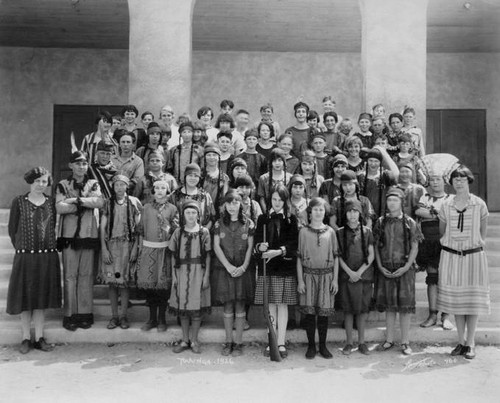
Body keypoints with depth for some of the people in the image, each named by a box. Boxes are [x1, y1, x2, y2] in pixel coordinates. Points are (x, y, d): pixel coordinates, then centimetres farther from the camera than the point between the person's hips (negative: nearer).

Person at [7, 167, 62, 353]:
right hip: (25, 255, -2)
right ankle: (26, 338, 16)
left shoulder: (51, 202, 6)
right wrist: (20, 247, 3)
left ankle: (39, 338, 17)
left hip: (48, 256, 2)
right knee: (26, 297, 5)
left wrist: (50, 245, 6)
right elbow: (12, 228, 4)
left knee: (42, 297, 8)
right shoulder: (19, 201, 0)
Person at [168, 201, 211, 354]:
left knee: (197, 307, 2)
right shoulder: (178, 232, 4)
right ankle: (185, 340, 20)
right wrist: (174, 275, 2)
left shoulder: (204, 232, 0)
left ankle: (194, 340, 17)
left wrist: (206, 275, -4)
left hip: (198, 272, -2)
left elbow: (207, 256, 1)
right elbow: (173, 256, 7)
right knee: (182, 307, 6)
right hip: (182, 272, 2)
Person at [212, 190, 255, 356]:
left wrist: (243, 266, -11)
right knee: (228, 306, 6)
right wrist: (228, 266, -12)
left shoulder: (248, 223, 2)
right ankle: (228, 341, 17)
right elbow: (216, 246, -1)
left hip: (242, 269, -1)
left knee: (240, 306, 2)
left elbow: (250, 247, 1)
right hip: (224, 268, 1)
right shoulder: (219, 223, 5)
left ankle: (238, 342, 11)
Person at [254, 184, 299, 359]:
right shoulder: (263, 219, 7)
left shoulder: (291, 220, 4)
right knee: (270, 305, 5)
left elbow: (293, 243, -5)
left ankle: (281, 343, 12)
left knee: (282, 304, 4)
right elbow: (256, 241, 1)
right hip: (267, 267, 1)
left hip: (286, 267, -1)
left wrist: (279, 251, -21)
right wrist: (260, 247, -21)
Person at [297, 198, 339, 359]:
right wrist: (300, 280, -3)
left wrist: (335, 279, 2)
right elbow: (299, 258, 2)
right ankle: (311, 346, 14)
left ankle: (323, 346, 17)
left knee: (324, 311, 4)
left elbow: (335, 257, 8)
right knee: (309, 312, 1)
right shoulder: (303, 231, 3)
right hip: (308, 275, -1)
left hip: (326, 275, 1)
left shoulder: (330, 232, 7)